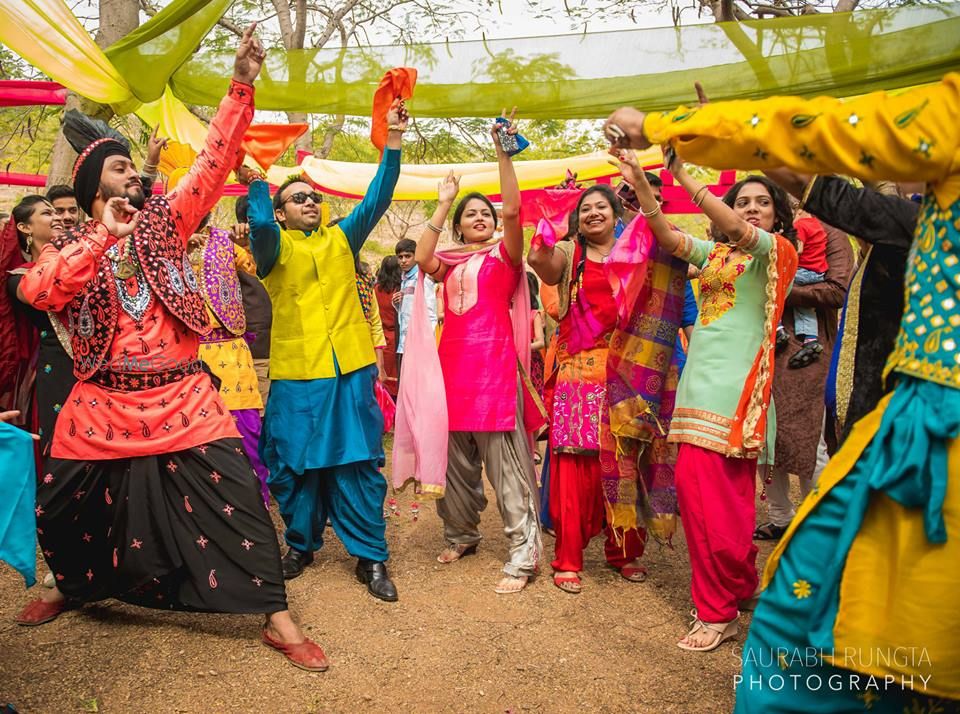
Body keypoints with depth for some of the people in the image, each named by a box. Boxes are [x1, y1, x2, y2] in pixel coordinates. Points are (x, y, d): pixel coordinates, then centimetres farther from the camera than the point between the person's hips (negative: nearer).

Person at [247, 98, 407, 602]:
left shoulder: (340, 238, 14)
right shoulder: (273, 246, 7)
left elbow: (377, 199, 3)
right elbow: (258, 224, -16)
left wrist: (392, 140, -5)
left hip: (351, 369, 1)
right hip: (296, 373, -1)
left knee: (357, 463, 1)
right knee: (296, 464, 8)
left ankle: (370, 556, 9)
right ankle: (301, 544, 27)